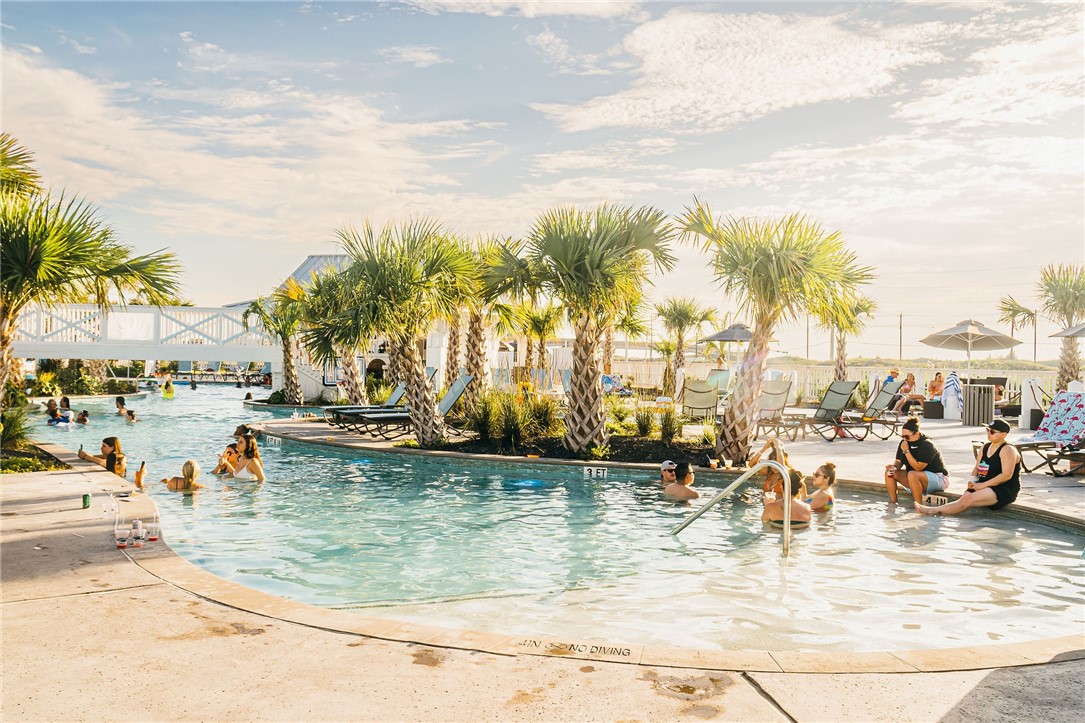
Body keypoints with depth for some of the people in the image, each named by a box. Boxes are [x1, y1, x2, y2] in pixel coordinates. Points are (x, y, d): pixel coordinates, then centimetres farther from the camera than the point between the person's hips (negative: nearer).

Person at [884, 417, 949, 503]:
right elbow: (898, 461, 4)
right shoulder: (904, 442, 1)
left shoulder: (926, 445, -22)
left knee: (912, 475, -38)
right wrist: (894, 466, -19)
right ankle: (892, 502, -9)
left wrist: (906, 451, -29)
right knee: (889, 472, -7)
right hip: (916, 477, 8)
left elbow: (918, 467, -28)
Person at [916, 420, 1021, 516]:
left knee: (968, 499, -29)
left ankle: (934, 511, -38)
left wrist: (982, 485, -20)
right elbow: (977, 468, 20)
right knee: (964, 498, -22)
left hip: (1004, 490, -8)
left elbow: (1006, 475, -19)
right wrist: (973, 481, -2)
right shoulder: (986, 447, 16)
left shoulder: (1007, 450, -10)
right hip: (984, 486, 8)